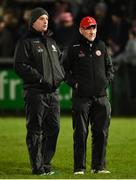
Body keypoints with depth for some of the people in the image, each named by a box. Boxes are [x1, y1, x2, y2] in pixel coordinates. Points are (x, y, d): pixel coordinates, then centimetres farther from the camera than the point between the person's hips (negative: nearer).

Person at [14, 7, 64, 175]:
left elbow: (60, 61, 28)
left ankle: (45, 163, 15)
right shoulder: (26, 42, -3)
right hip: (35, 92, -7)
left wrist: (60, 76, 7)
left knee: (53, 128, 6)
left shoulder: (51, 42, 21)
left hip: (53, 92, 7)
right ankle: (37, 167, -3)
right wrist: (40, 78, -17)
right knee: (35, 130, -5)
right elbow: (20, 66, -12)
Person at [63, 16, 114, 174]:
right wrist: (73, 83, -6)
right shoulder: (74, 48, 1)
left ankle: (98, 166, 12)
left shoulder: (101, 46, 13)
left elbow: (109, 66, 22)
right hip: (81, 96, -4)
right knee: (80, 133, -3)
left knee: (101, 133, 4)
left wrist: (107, 80, 8)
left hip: (101, 96, 4)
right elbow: (65, 69, 6)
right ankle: (79, 167, 1)